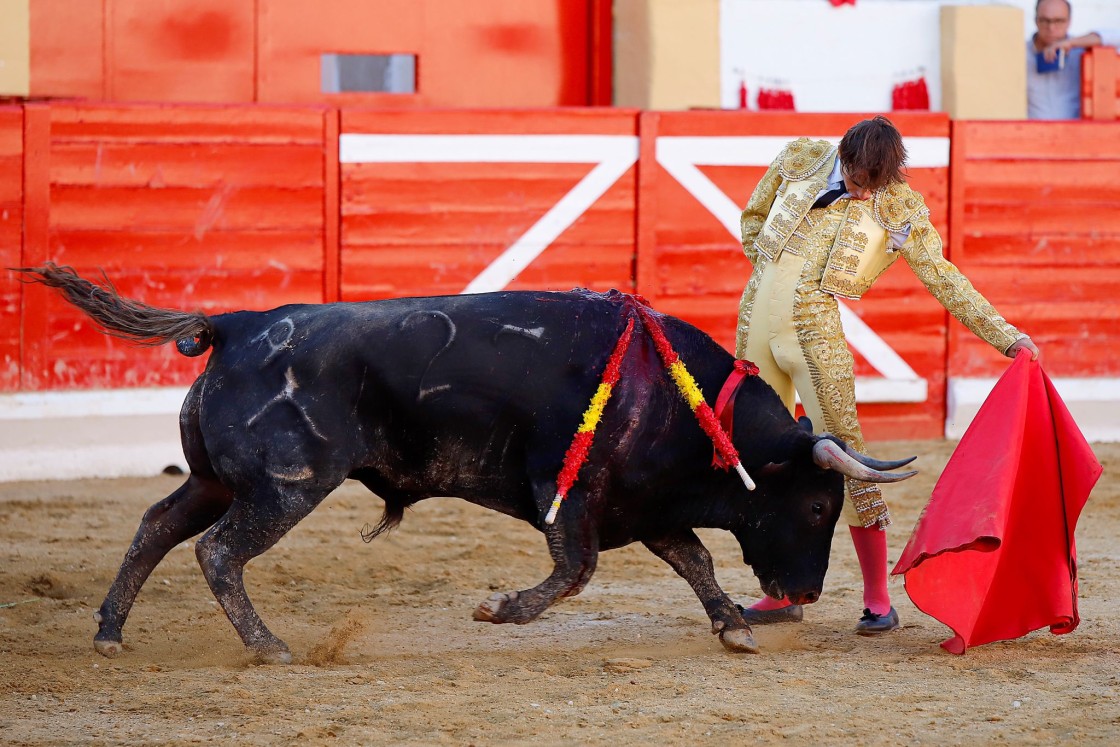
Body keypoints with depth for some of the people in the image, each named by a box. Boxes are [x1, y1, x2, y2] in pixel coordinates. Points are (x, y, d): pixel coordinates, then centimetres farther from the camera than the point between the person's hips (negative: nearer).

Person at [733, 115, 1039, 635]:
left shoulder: (899, 210, -3)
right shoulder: (801, 160, 4)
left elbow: (944, 278, -2)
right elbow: (753, 216, 20)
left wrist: (1005, 336, -7)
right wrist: (768, 273, 9)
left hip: (813, 325, -3)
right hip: (756, 316, 4)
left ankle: (877, 599, -3)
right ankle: (782, 594, 17)